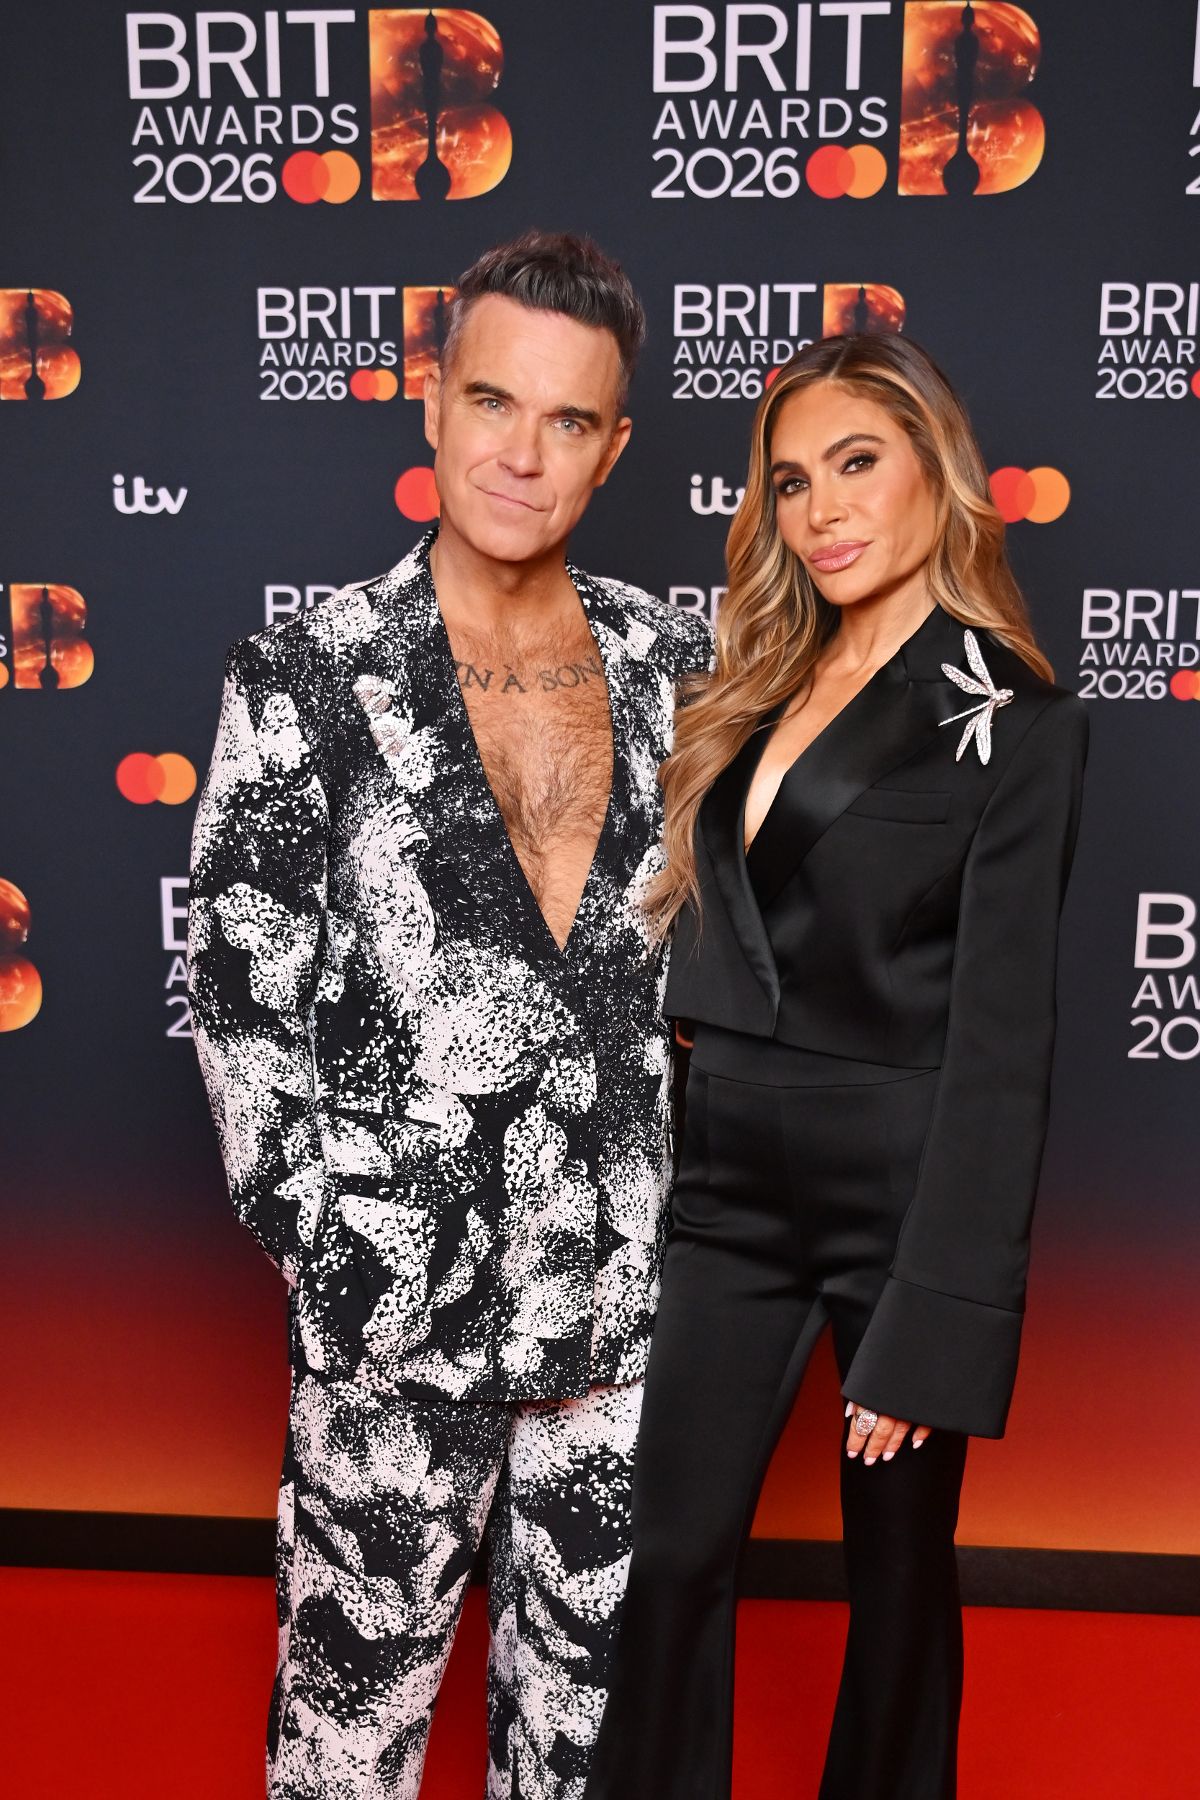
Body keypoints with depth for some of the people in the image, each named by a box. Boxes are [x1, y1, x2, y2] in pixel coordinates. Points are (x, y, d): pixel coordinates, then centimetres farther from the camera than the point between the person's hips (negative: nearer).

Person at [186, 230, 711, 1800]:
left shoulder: (673, 665, 0)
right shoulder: (307, 679, -9)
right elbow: (243, 994, -6)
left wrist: (690, 1199, 6)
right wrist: (323, 1252, -6)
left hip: (635, 1290, 3)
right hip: (399, 1304, -3)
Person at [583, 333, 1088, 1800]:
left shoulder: (1012, 723, -7)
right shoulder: (757, 693, 11)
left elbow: (999, 1043, -12)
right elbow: (695, 959, 11)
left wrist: (937, 1327, -15)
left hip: (901, 1189, -5)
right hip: (731, 1184, 5)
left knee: (899, 1566, 13)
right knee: (671, 1555, 9)